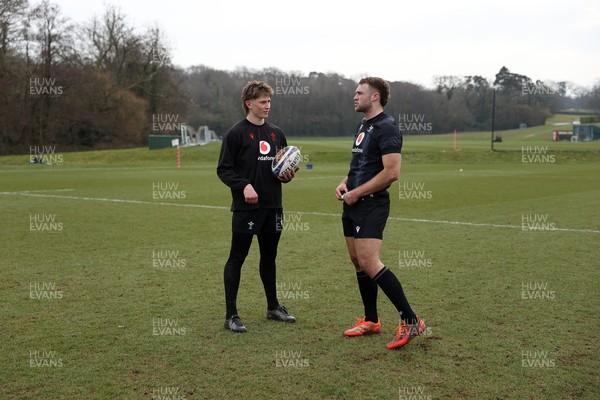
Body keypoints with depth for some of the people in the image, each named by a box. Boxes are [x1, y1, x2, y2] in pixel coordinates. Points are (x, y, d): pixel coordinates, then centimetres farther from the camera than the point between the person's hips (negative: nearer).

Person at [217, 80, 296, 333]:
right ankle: (231, 315, 5)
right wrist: (244, 185, -21)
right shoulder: (236, 133, -6)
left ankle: (273, 307, 30)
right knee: (236, 259, -1)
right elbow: (223, 169, -7)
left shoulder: (276, 133, 13)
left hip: (272, 207, 6)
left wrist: (287, 176, 0)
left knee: (269, 256, 16)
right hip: (245, 207, -6)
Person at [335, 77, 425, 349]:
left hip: (371, 205, -10)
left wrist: (357, 193, -17)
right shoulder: (363, 126, 17)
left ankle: (410, 321, -10)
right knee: (358, 263, 11)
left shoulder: (386, 128, -13)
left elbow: (391, 172, -22)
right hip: (353, 205, 10)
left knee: (369, 263, -17)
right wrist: (345, 183, 8)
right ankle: (371, 321, 22)